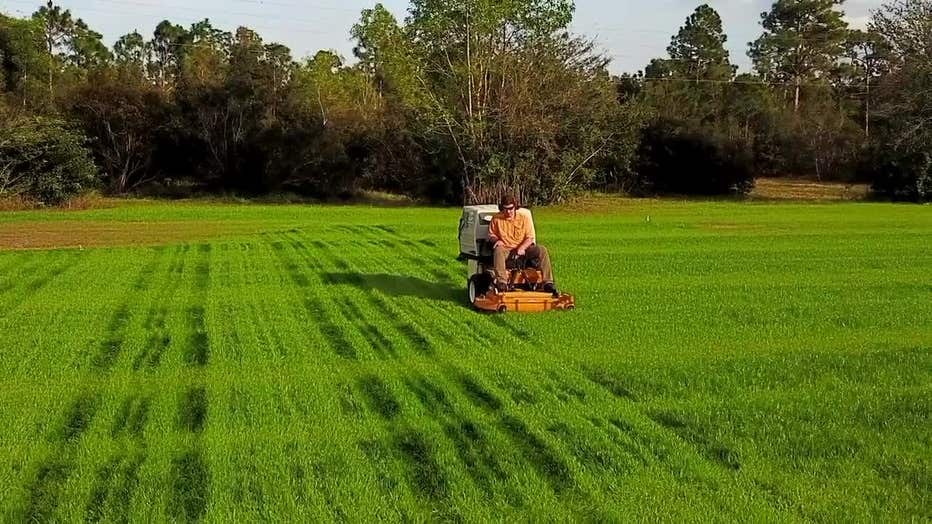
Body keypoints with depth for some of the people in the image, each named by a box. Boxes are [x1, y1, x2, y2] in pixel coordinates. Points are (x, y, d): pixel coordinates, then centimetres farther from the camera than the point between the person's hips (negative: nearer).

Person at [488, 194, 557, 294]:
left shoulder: (524, 217, 0)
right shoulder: (496, 219, 1)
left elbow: (530, 237, -2)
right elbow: (491, 234, 13)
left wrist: (522, 248, -20)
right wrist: (496, 240, -11)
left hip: (523, 249, 1)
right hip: (505, 249, -1)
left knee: (542, 250, -22)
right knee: (498, 251, -37)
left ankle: (548, 282, -24)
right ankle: (501, 282, -48)